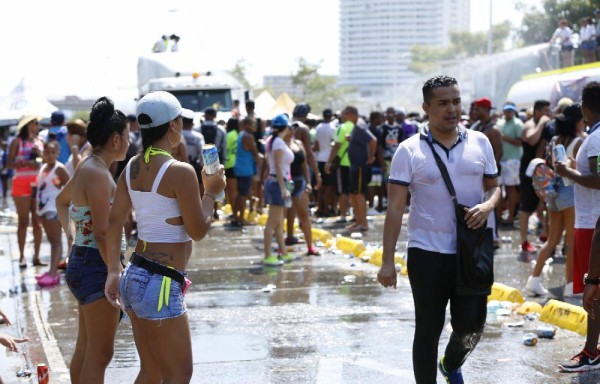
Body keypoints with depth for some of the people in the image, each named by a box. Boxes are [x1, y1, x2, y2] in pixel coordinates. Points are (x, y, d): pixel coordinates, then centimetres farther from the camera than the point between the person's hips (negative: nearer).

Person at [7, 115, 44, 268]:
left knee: (37, 221, 3)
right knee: (23, 221, -3)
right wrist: (26, 163, -20)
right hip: (22, 183, -4)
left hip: (38, 184, 5)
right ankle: (22, 256, 0)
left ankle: (36, 256, 7)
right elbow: (9, 163, -9)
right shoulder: (17, 142, -2)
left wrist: (40, 155, -5)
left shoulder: (39, 142, 13)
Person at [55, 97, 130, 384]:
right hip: (97, 266, -10)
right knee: (100, 354, -5)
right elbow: (102, 234, -23)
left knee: (85, 349, 18)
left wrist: (72, 236, 23)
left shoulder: (87, 167, 11)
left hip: (81, 261, 10)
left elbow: (62, 201, 30)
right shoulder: (98, 174, -19)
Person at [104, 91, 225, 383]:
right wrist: (211, 192, 5)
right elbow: (198, 231, -10)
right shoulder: (180, 172, -15)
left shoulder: (132, 167, 7)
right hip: (161, 283, -8)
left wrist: (114, 271, 7)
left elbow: (114, 220, 6)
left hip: (134, 275, 9)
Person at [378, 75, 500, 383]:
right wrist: (387, 261, -11)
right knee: (428, 328, 6)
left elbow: (494, 187, 14)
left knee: (471, 324, 3)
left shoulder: (479, 143, 4)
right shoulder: (410, 150, -5)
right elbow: (395, 208, -6)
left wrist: (488, 205, -12)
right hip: (427, 253, -2)